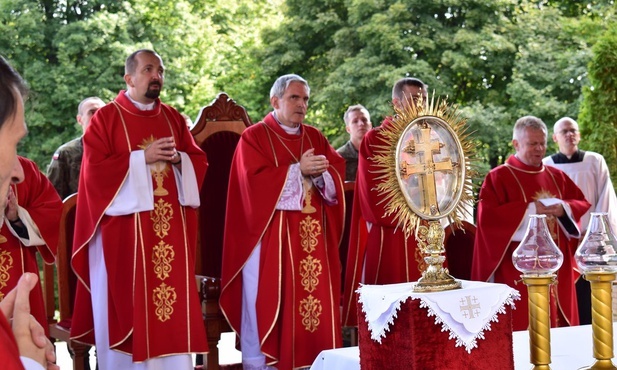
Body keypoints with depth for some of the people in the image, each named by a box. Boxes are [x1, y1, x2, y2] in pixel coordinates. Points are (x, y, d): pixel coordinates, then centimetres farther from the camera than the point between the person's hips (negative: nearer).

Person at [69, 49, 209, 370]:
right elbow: (95, 168, -10)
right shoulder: (106, 117, -1)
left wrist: (177, 158, -8)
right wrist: (143, 157, -14)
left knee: (173, 296, 4)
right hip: (125, 227, -4)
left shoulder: (173, 118, 14)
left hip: (170, 226, 4)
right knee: (127, 299, -1)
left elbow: (198, 159, 13)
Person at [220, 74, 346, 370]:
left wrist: (320, 173, -14)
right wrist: (298, 170, -15)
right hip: (270, 234, -5)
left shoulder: (315, 137, 16)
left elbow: (337, 176, 7)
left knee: (314, 297, 3)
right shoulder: (254, 136, -1)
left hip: (312, 235, 5)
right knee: (266, 301, -2)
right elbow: (255, 182, -13)